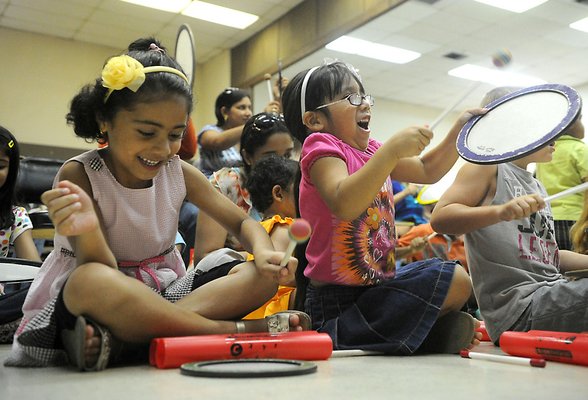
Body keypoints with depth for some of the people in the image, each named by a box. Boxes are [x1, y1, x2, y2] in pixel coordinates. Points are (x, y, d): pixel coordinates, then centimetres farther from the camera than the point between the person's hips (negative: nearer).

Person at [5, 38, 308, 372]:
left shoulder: (178, 172, 1)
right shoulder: (79, 176, -13)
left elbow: (243, 222, 4)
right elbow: (100, 273, -19)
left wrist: (263, 252, -21)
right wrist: (88, 230, -43)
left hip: (165, 294, 6)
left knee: (263, 276, -15)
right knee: (92, 282, -41)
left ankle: (116, 337, -31)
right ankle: (242, 330, -28)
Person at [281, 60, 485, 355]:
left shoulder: (371, 151, 14)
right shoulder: (321, 146, -11)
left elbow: (427, 171, 24)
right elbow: (343, 204, -31)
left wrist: (460, 130, 13)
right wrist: (393, 149, -33)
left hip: (378, 283, 9)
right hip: (337, 300, -9)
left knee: (457, 280, 9)